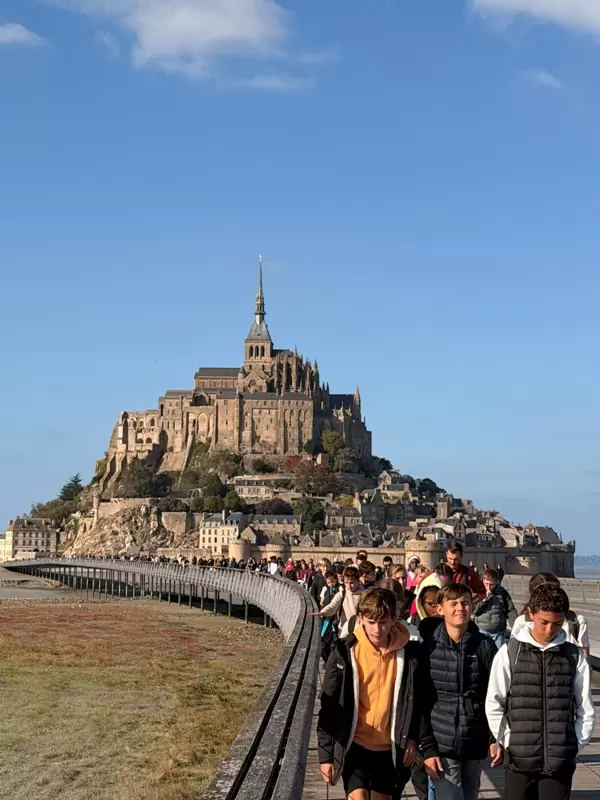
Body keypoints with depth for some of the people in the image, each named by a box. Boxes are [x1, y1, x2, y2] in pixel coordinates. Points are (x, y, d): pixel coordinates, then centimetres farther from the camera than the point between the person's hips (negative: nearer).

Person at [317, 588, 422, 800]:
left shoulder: (408, 651, -7)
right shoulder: (345, 651, -12)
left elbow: (417, 700, 6)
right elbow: (329, 705, -6)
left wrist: (413, 738, 1)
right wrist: (325, 754, -5)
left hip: (390, 747, 2)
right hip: (355, 745, -2)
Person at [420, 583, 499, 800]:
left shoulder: (484, 645, 0)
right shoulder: (428, 647, -4)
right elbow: (420, 703, -3)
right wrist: (427, 748, -6)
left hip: (475, 744, 2)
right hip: (442, 744, -2)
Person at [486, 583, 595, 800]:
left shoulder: (574, 657, 3)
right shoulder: (510, 653, -1)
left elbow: (586, 711, 7)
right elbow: (494, 706, 3)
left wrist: (573, 747, 1)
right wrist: (510, 744, -1)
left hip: (560, 764, 0)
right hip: (520, 761, 0)